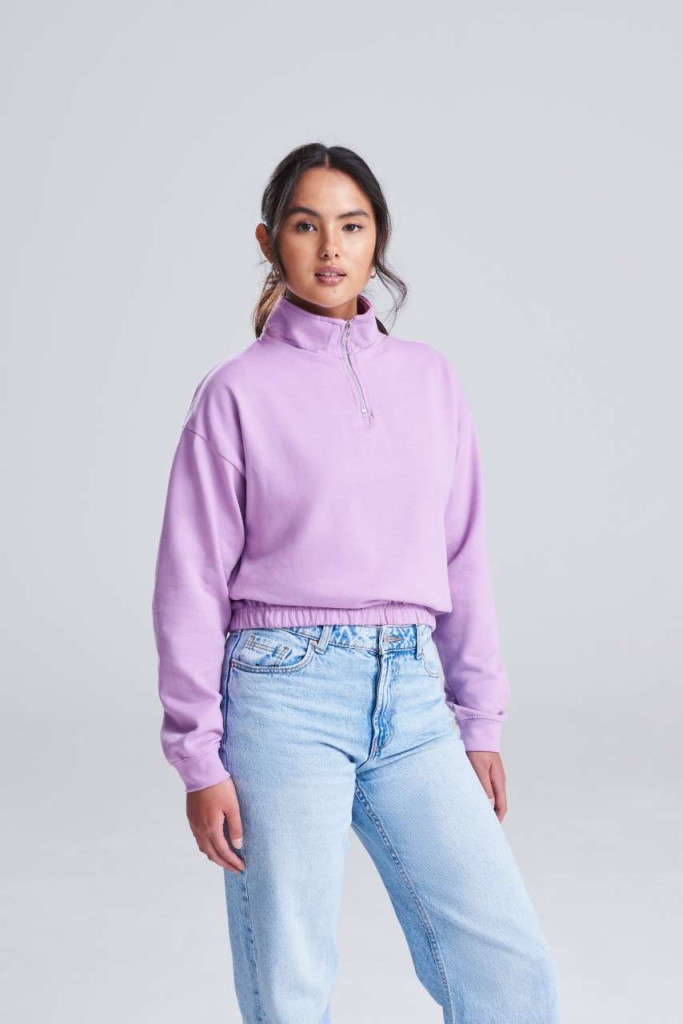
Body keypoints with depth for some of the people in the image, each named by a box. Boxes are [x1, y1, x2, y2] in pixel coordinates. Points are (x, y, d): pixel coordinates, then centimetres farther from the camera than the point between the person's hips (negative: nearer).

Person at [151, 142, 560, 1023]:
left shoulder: (429, 378, 10)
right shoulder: (238, 391, -1)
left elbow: (462, 557, 13)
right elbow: (193, 581, -1)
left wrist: (479, 723, 12)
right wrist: (200, 761, -4)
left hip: (410, 698, 4)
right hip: (285, 694, -3)